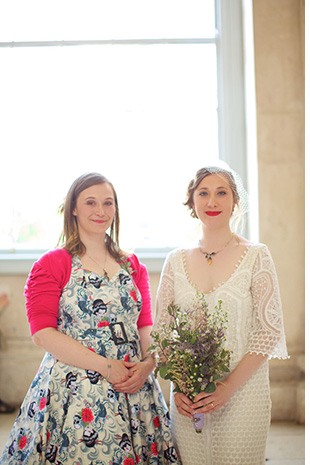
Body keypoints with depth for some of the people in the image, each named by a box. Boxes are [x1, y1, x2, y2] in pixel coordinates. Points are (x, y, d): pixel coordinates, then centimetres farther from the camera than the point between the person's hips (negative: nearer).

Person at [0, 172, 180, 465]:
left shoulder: (133, 266, 13)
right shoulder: (52, 264, -1)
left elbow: (146, 327, 12)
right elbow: (42, 333, -10)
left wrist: (147, 365, -9)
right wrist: (105, 366, -15)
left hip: (133, 386, 4)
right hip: (72, 387, -4)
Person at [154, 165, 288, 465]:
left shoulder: (256, 256, -3)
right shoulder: (176, 261, 5)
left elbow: (269, 331, -6)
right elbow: (161, 330, 7)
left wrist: (228, 387, -14)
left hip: (242, 393, -2)